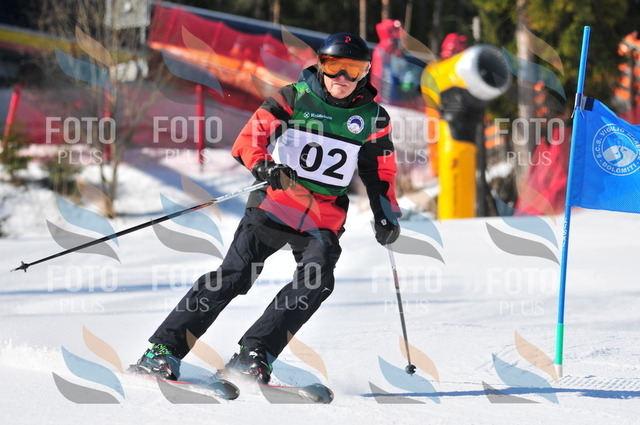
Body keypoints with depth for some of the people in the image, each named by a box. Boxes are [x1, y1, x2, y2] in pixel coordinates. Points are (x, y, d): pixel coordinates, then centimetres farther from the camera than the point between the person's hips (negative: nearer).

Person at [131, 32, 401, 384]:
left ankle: (253, 355, -20)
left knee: (316, 281, -23)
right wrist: (262, 165, -29)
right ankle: (164, 349, -13)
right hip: (274, 204, -2)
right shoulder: (293, 98, 0)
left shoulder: (373, 118, 7)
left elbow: (380, 172, 20)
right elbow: (249, 138, -9)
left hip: (323, 220, 3)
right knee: (235, 273, -14)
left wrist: (386, 217, 9)